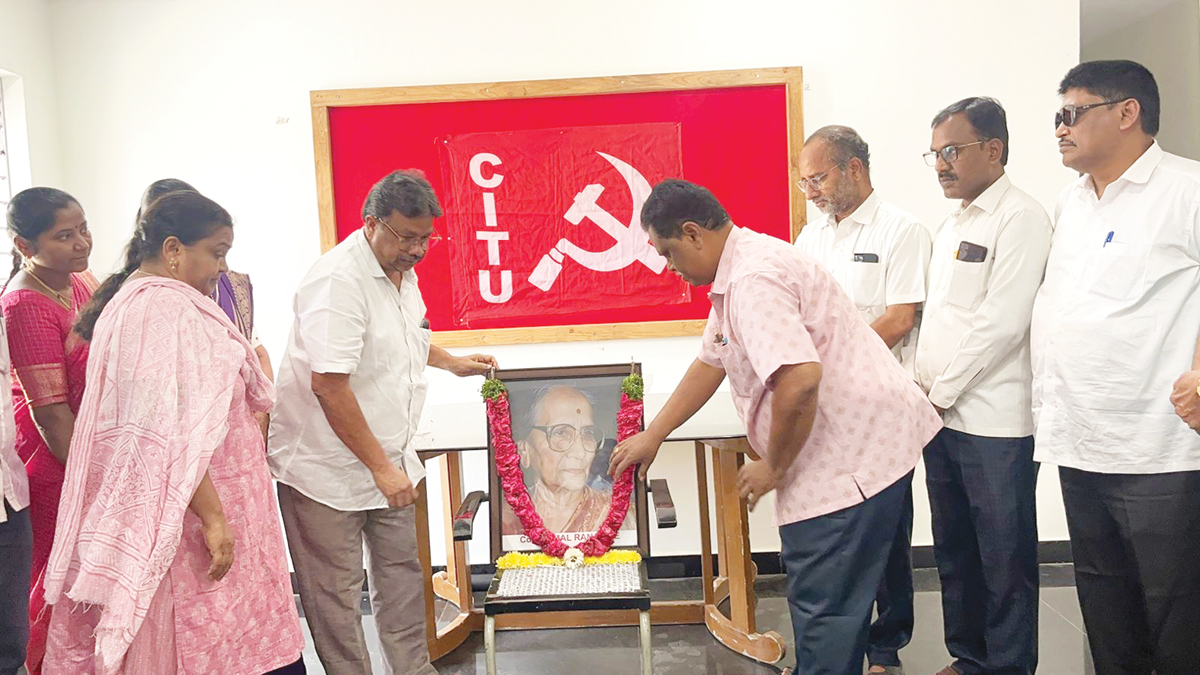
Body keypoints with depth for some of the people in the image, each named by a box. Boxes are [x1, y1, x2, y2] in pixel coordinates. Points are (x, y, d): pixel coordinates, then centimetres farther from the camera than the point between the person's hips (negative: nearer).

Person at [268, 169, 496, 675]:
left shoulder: (402, 270, 7)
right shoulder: (338, 280, -22)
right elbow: (329, 386, -27)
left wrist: (453, 363, 22)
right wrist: (380, 466, -23)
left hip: (389, 460, 9)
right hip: (328, 467, -9)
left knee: (401, 571, 17)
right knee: (337, 594, 4)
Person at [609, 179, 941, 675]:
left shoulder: (754, 279, -21)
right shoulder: (737, 273, 14)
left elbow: (800, 379, -31)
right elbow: (710, 362, 22)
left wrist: (774, 468, -15)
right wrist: (651, 437, 24)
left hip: (852, 456, -11)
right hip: (862, 445, 11)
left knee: (824, 603, -1)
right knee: (841, 596, 22)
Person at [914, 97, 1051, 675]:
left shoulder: (1020, 219, -10)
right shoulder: (951, 225, 16)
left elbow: (1001, 324, -17)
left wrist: (941, 394, -12)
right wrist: (923, 387, 9)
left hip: (994, 421, -8)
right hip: (942, 417, 8)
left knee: (1004, 560, 4)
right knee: (954, 551, 16)